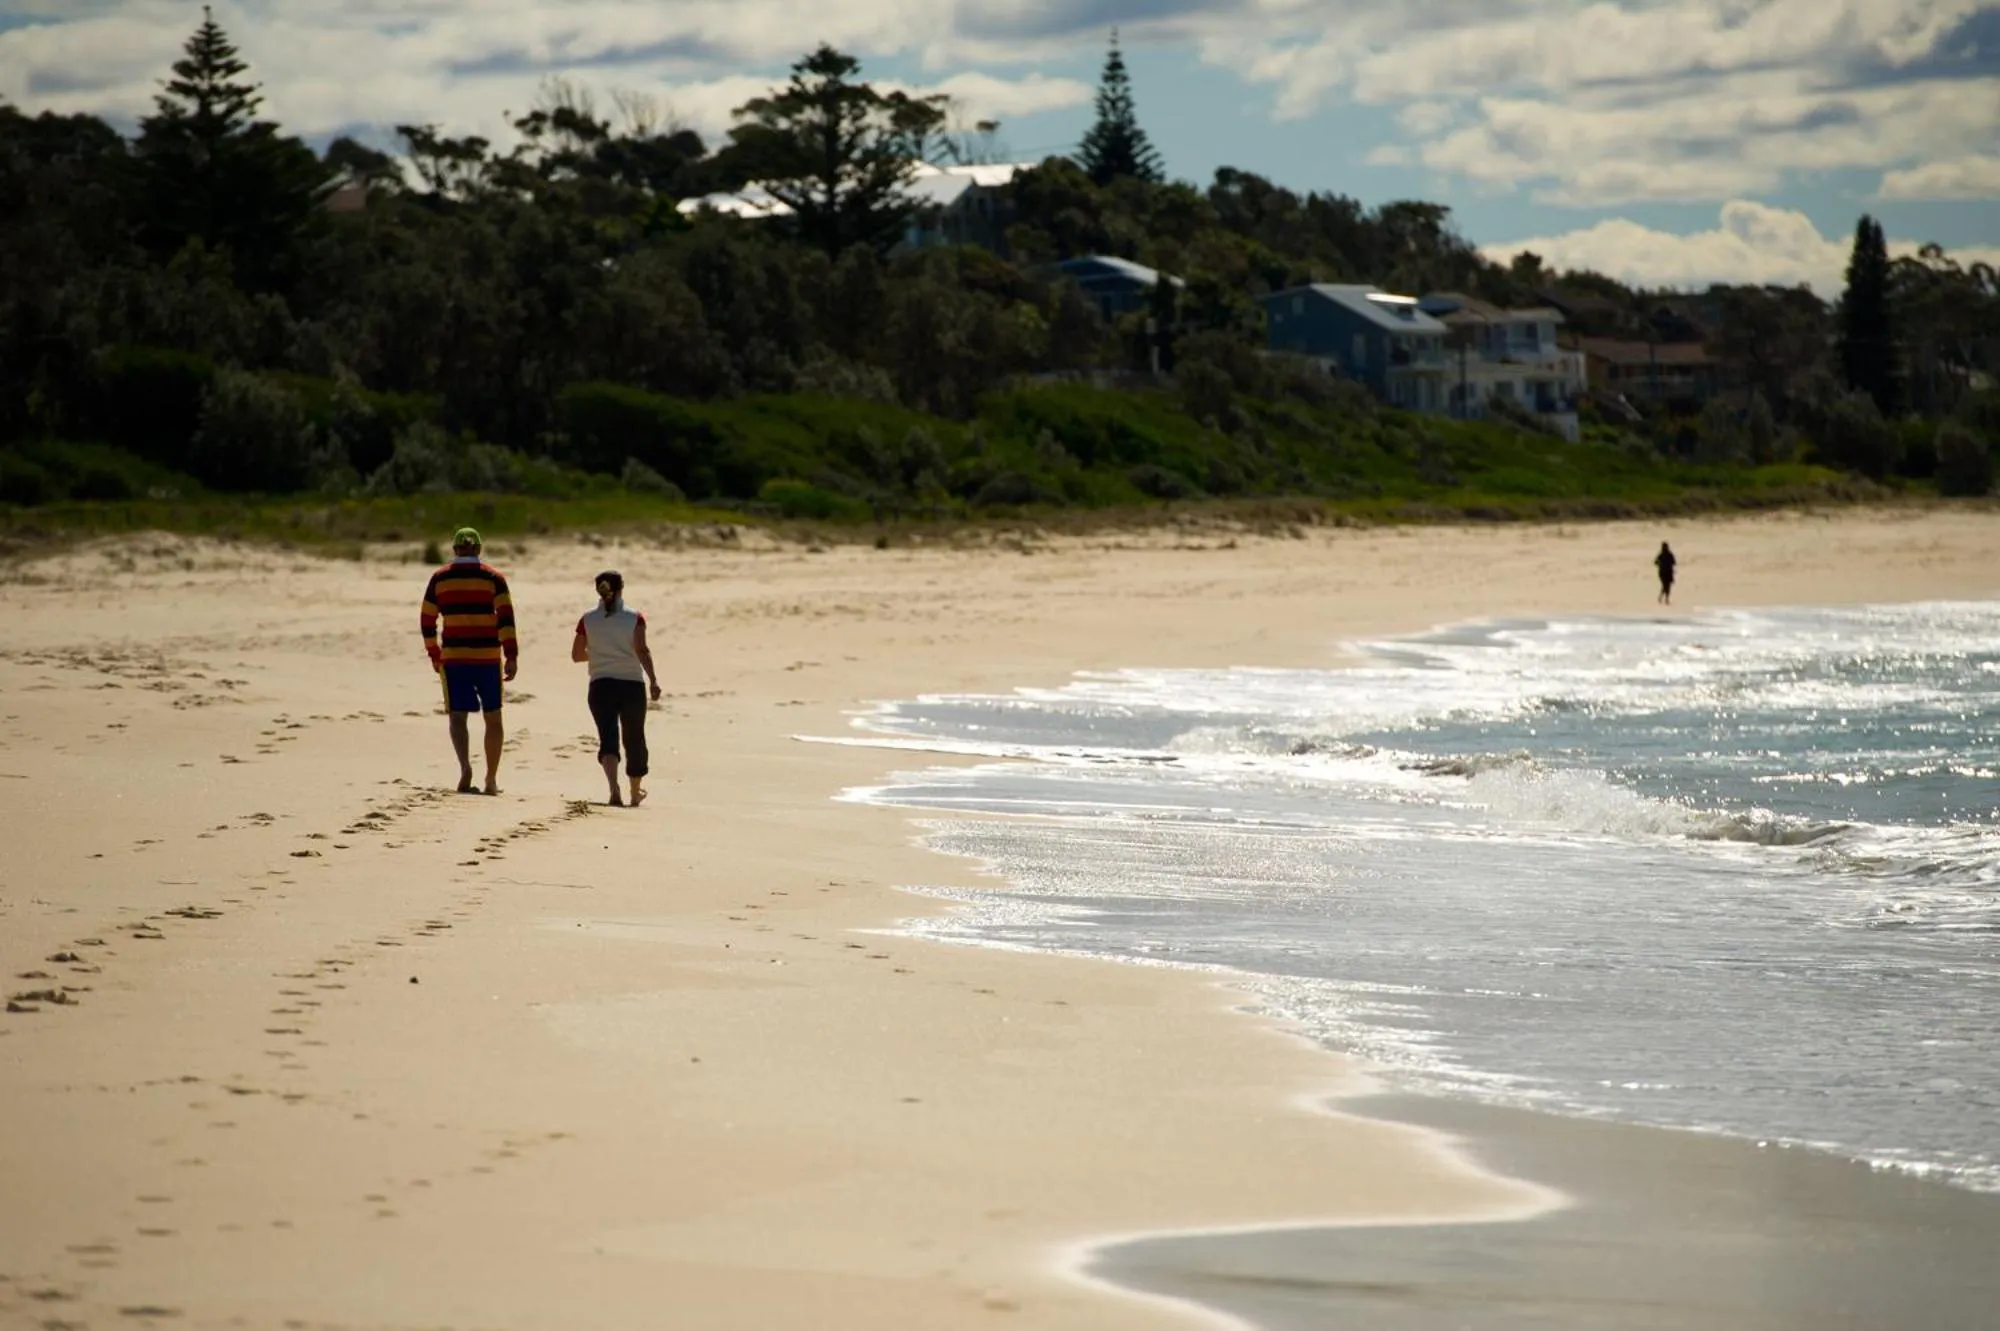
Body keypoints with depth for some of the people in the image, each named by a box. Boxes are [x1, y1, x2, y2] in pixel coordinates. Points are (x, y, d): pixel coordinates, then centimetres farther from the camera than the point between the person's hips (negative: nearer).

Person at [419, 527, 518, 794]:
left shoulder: (440, 578, 5)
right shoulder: (493, 577, 1)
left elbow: (427, 621, 8)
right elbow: (506, 619, -9)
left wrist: (434, 655, 21)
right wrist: (511, 656, -10)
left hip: (453, 657, 0)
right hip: (488, 657, 0)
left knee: (458, 716, 0)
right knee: (492, 717, 11)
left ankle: (465, 765, -26)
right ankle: (491, 779, 14)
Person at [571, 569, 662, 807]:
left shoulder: (588, 620, 3)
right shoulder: (634, 618, -2)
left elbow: (576, 654, 9)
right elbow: (642, 650, -14)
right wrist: (653, 680, -19)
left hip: (600, 687, 0)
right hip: (632, 684, 0)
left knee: (608, 739, -6)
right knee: (634, 740, 15)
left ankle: (613, 787, -32)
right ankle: (636, 792, 31)